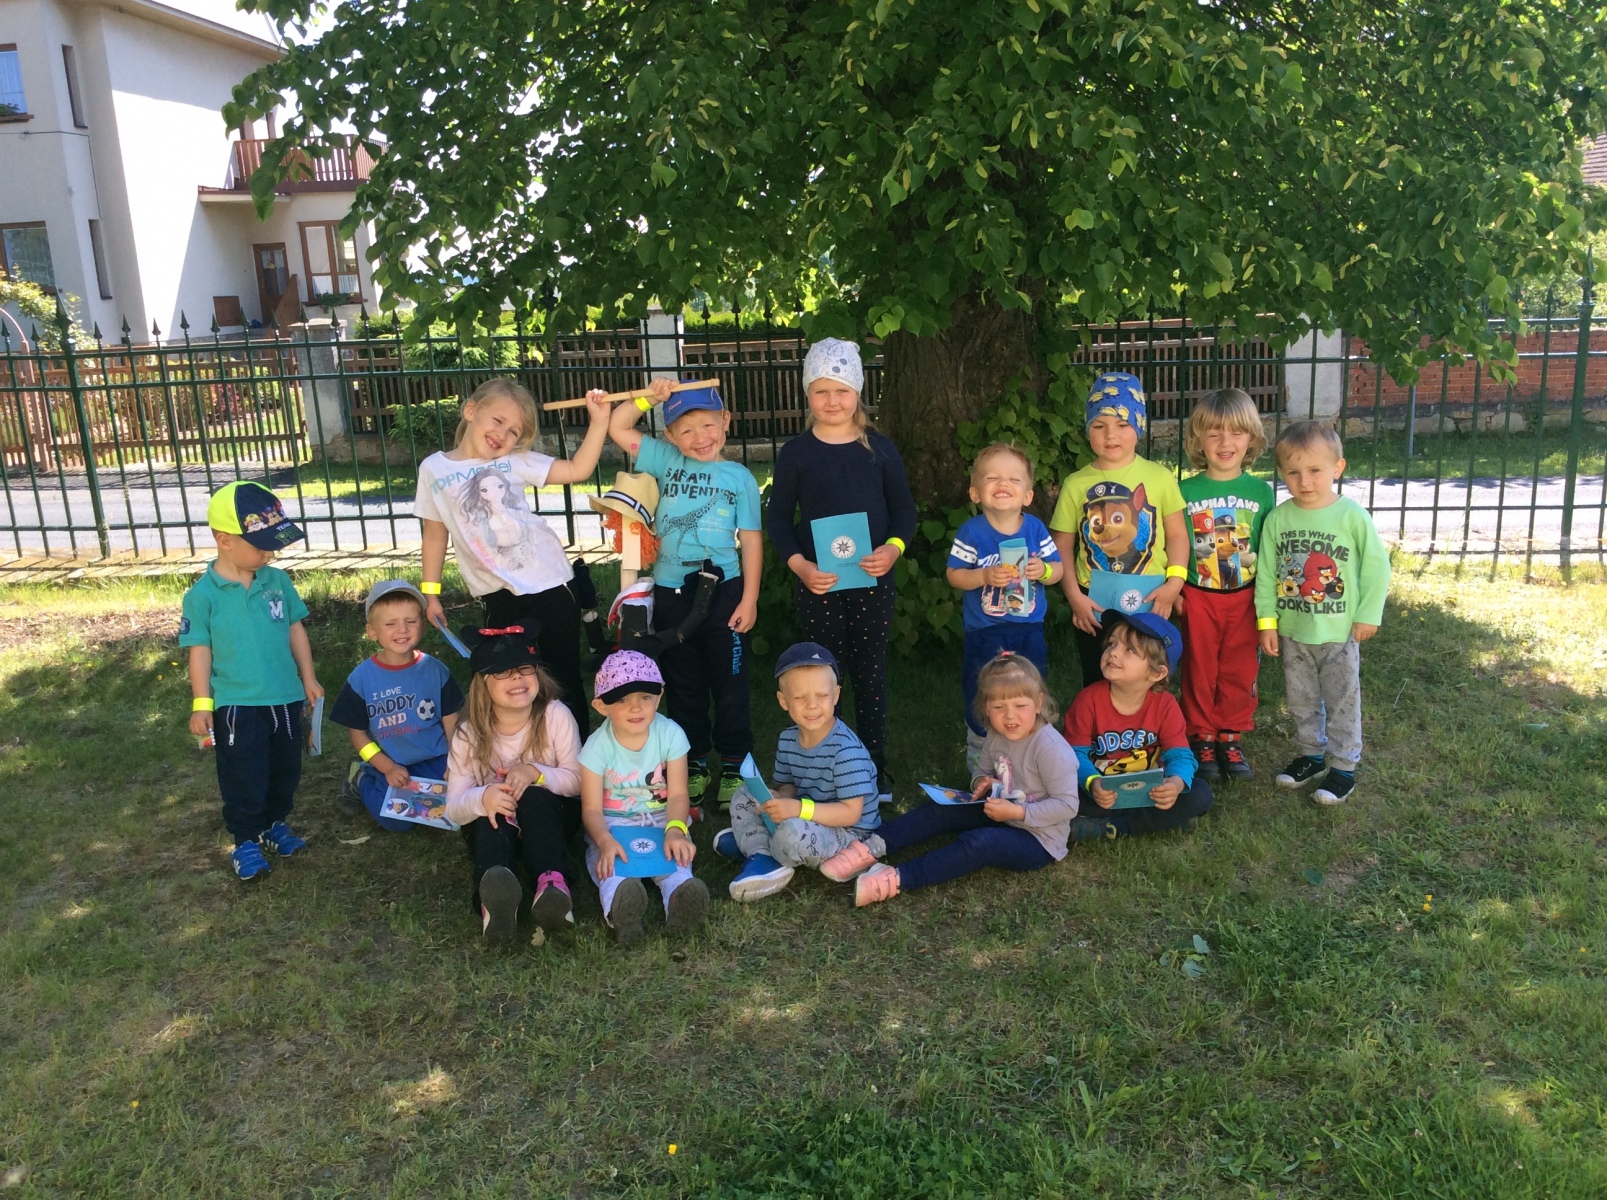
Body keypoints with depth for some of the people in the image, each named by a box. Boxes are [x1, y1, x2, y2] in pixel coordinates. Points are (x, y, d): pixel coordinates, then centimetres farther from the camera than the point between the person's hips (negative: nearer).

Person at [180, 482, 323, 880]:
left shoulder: (277, 581, 0)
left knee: (285, 770, 17)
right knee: (243, 778, 6)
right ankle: (246, 839, 23)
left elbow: (295, 629, 8)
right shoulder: (203, 594, -11)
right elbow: (200, 650, -8)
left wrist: (308, 678, 10)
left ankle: (275, 822, 38)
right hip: (236, 705, -4)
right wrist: (201, 705, -9)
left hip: (285, 698, 4)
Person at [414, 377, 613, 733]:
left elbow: (577, 470, -4)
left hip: (548, 584, 0)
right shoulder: (434, 469, 3)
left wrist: (599, 420, -13)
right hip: (498, 596, 0)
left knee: (565, 678, 5)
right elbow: (435, 534, 9)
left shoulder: (516, 462, 1)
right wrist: (430, 593, 9)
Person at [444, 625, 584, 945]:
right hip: (492, 825, 0)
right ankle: (493, 897, -63)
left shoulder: (555, 716, -14)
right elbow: (454, 808, -12)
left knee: (533, 798, -34)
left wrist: (536, 772, -28)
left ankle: (551, 884, -50)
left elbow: (578, 781, -9)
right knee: (494, 814, -36)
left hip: (548, 817, 0)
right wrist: (482, 798, -36)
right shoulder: (468, 735, -11)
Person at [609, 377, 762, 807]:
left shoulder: (739, 477, -2)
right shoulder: (665, 461, 4)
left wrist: (749, 598, -5)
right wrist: (647, 397, -7)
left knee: (728, 682, 7)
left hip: (723, 589, -2)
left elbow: (751, 541, -2)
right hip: (670, 591, 3)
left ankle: (734, 765, 22)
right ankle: (693, 762, 28)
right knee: (681, 682, 13)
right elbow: (617, 429, 5)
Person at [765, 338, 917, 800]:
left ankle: (875, 767, 22)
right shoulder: (795, 453, 0)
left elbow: (904, 508, 6)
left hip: (873, 582, 1)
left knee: (871, 673, 9)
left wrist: (894, 547, -13)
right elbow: (777, 518, 2)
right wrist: (799, 565, -13)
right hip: (817, 585, -1)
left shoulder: (879, 449, 2)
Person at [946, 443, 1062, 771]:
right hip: (984, 633, -2)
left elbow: (1057, 569, 3)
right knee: (982, 706, 8)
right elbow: (954, 575, -8)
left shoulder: (1035, 528, -4)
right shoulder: (972, 532, -12)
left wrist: (1044, 570, -19)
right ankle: (980, 771, 26)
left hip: (1029, 631, 3)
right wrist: (986, 576, -24)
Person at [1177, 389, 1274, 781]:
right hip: (1198, 597, -1)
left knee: (1240, 672, 10)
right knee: (1200, 671, 10)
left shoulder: (1261, 492, -2)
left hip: (1246, 597, 1)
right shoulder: (1186, 492, -6)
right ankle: (1201, 739, 23)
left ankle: (1231, 739, 25)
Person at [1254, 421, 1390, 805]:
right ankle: (1311, 755, 36)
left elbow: (1376, 567, -7)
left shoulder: (1352, 515, -14)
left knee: (1342, 702, 10)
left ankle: (1344, 766, 23)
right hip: (1291, 631, 3)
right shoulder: (1278, 519, -6)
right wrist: (1266, 620, -1)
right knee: (1300, 700, 18)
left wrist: (1368, 615, -6)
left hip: (1339, 632, -3)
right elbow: (1266, 573, 0)